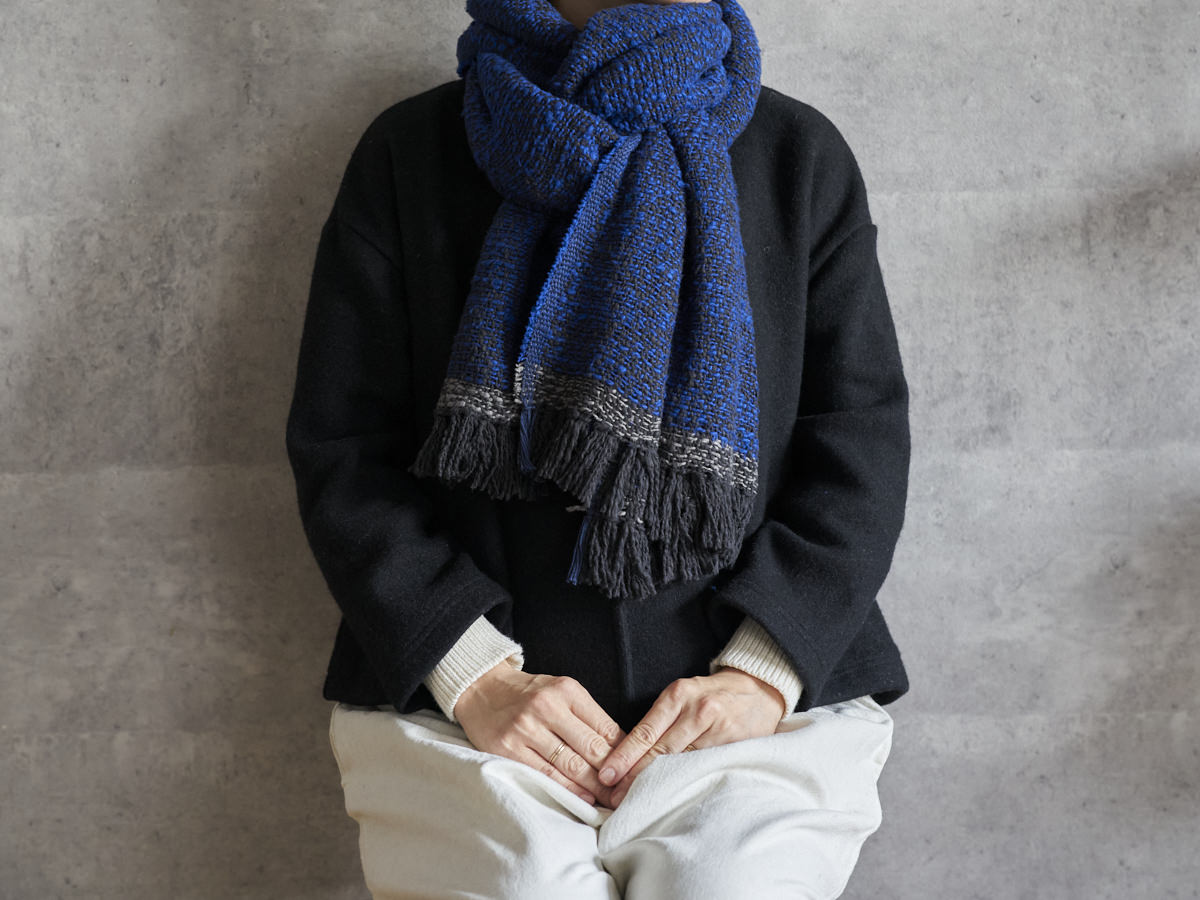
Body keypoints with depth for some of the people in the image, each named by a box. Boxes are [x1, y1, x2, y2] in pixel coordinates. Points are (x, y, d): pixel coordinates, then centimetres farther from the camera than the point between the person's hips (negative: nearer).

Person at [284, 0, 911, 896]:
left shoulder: (802, 152, 12)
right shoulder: (409, 152, 9)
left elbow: (861, 446, 6)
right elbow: (341, 448, 4)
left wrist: (761, 671, -8)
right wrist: (473, 674, -9)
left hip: (760, 712, 1)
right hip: (453, 705, 0)